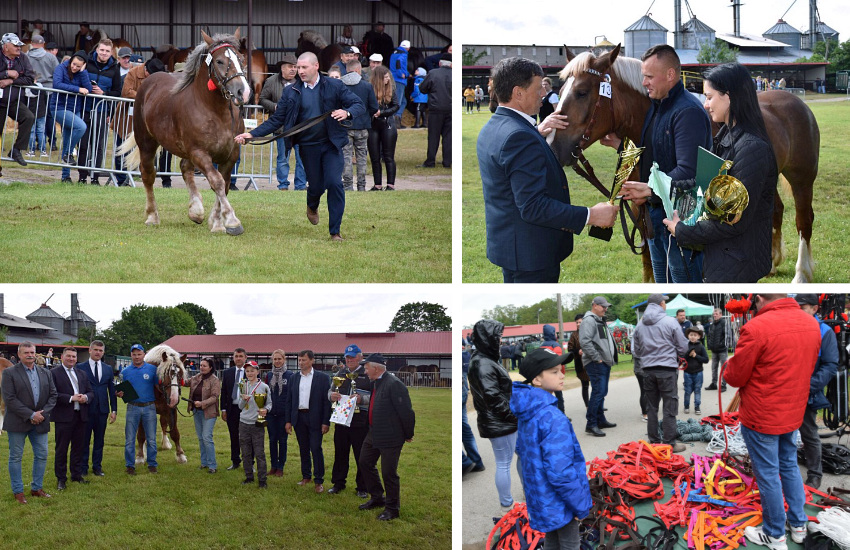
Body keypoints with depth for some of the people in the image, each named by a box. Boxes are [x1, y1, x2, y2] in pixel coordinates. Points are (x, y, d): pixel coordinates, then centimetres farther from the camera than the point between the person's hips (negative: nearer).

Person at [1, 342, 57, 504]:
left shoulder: (45, 373, 9)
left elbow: (53, 395, 8)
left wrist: (43, 413, -9)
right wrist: (31, 415, -17)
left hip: (40, 422, 4)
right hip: (18, 422, -4)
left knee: (42, 456, 7)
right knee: (16, 457, 3)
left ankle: (36, 488, 20)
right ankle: (18, 492, 11)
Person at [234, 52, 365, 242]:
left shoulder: (334, 86, -3)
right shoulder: (291, 92, 1)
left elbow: (359, 105, -7)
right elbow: (276, 120, 2)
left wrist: (347, 112, -30)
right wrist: (252, 134, -9)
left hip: (332, 144, -1)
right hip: (308, 146, 1)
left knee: (334, 183, -11)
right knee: (317, 185, 8)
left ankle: (335, 231, 0)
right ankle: (312, 206, 47)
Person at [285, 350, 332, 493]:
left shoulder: (322, 378, -2)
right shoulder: (294, 378, 9)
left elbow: (327, 400, -5)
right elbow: (290, 400, 12)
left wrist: (326, 422, -10)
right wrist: (288, 421, 6)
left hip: (314, 418, -4)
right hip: (299, 417, 4)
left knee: (316, 449, -6)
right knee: (303, 449, 11)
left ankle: (319, 481, -1)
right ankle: (306, 476, 22)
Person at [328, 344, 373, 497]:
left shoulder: (368, 374, -3)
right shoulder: (340, 373, 13)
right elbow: (330, 391, 19)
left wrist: (362, 399, -25)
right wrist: (331, 395, -5)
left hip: (360, 421, -5)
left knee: (361, 456, 2)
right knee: (340, 453, 13)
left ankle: (362, 487, 12)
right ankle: (338, 483, 25)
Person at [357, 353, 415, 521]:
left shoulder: (394, 384, -21)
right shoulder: (375, 383, 9)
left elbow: (406, 411, -19)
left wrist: (408, 435, -12)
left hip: (390, 437, -10)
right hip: (374, 434, 10)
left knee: (389, 472, -2)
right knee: (365, 463, 20)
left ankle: (392, 509, 13)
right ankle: (377, 498, 35)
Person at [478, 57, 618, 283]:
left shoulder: (491, 128, 10)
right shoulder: (519, 137, -23)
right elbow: (533, 207, -27)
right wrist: (590, 216, -25)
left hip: (506, 244, 11)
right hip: (530, 252, -11)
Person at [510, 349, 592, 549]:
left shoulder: (527, 415, 1)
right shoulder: (553, 419, -28)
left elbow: (522, 451, 14)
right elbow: (560, 471, -29)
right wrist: (581, 505, -18)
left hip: (541, 498, 8)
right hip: (560, 502, -8)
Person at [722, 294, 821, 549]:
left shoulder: (757, 327, -23)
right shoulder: (811, 324, 0)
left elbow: (735, 377, -16)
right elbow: (807, 369, 11)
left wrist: (727, 367, 5)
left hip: (761, 417, -7)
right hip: (793, 414, 7)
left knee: (768, 475, 6)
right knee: (790, 466, 22)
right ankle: (799, 525, 30)